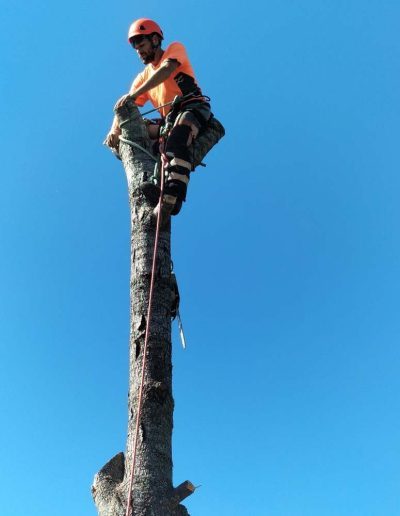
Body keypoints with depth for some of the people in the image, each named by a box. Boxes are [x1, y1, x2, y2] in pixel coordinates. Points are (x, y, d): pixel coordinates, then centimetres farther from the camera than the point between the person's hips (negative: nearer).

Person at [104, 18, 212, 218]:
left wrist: (134, 93, -22)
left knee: (178, 135, -37)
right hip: (169, 120, 6)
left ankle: (173, 194, -58)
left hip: (193, 108, -6)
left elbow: (166, 70, -14)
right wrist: (114, 130, -9)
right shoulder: (143, 77, 22)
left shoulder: (175, 49, 9)